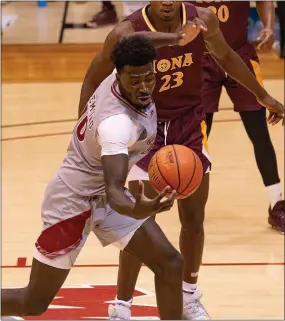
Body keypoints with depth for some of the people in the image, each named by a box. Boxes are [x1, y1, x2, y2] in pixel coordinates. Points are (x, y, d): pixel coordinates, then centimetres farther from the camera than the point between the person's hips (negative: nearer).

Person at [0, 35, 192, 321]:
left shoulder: (121, 74, -12)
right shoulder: (118, 123, -37)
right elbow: (113, 191, -46)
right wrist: (137, 211, -65)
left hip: (104, 195, 9)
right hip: (73, 201, -9)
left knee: (170, 264, -2)